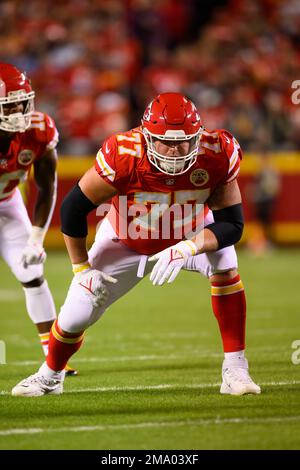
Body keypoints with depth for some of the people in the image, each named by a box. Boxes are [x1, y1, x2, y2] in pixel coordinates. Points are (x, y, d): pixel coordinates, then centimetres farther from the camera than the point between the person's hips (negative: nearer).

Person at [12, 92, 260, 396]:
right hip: (126, 240, -1)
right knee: (75, 316, -1)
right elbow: (73, 209, -24)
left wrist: (186, 250, -42)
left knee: (225, 268, -29)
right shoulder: (123, 156, -37)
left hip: (192, 233, 1)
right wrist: (82, 268, -17)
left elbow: (231, 224, -26)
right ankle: (50, 376, 32)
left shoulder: (217, 156, -32)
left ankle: (235, 368, -16)